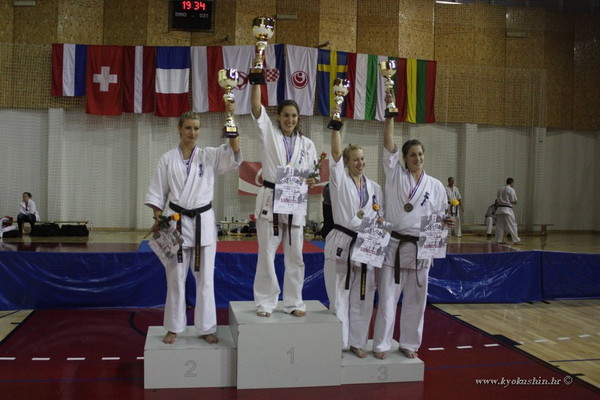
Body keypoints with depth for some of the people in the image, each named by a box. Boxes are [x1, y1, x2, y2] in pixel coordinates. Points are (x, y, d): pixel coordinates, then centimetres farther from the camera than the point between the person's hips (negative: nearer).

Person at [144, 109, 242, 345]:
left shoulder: (210, 156, 2)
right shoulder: (168, 159, 2)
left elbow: (234, 154, -16)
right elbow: (158, 193, 5)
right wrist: (157, 220, -7)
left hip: (203, 221, 0)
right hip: (176, 221, 0)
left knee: (205, 278, 6)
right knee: (176, 278, 7)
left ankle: (206, 328, 19)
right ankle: (174, 327, 22)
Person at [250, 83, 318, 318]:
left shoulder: (307, 144, 9)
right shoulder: (269, 134, 3)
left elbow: (312, 174, 11)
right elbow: (256, 107, -9)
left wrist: (311, 182, -12)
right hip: (270, 201, -2)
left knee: (294, 256, 8)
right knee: (266, 254, 1)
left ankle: (293, 302, 20)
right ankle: (265, 302, 14)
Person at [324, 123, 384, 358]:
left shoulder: (374, 187, 11)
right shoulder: (340, 180, 0)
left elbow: (380, 216, 16)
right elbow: (336, 152, -12)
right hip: (341, 244, -4)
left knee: (362, 297, 10)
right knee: (339, 296, 2)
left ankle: (356, 342, 24)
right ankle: (338, 343, 14)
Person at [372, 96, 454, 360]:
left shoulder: (435, 186, 6)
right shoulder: (395, 175, 0)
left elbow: (439, 217, 13)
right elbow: (388, 143, -9)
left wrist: (446, 223, -10)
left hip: (421, 249, 2)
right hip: (395, 246, -2)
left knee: (415, 299, 11)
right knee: (387, 297, 0)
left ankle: (409, 343, 26)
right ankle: (381, 345, 12)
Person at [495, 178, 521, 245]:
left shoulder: (500, 189, 10)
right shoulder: (511, 190, -8)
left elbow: (497, 200, 10)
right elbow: (513, 201, -8)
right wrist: (515, 203, 12)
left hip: (500, 208, 6)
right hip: (507, 209, -6)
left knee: (499, 226, 10)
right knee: (512, 225, -2)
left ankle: (499, 240, 11)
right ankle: (516, 240, -4)